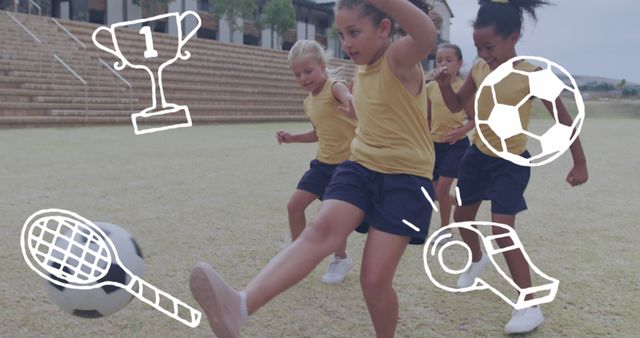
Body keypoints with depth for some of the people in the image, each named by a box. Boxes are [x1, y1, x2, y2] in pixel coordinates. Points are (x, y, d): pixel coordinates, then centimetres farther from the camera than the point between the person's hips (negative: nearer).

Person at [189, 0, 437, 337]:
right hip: (360, 167, 5)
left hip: (405, 178, -5)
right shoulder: (362, 68, 12)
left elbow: (427, 37, -41)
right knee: (320, 228, -25)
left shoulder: (399, 58, -13)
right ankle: (239, 306, -48)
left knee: (375, 278, -11)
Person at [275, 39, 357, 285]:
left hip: (349, 161, -7)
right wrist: (293, 138, 8)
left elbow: (348, 98, -41)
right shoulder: (308, 102, 9)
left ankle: (341, 259, 24)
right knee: (294, 205, 2)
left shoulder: (334, 87, -16)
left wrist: (353, 109, -65)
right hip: (324, 161, 8)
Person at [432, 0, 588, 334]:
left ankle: (530, 306, 0)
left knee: (502, 231, -13)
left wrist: (579, 163, -6)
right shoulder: (479, 69, -6)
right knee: (462, 216, 17)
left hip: (511, 163, -6)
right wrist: (444, 83, -14)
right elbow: (456, 105, 8)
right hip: (477, 155, 6)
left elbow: (564, 120, -11)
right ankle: (477, 259, 50)